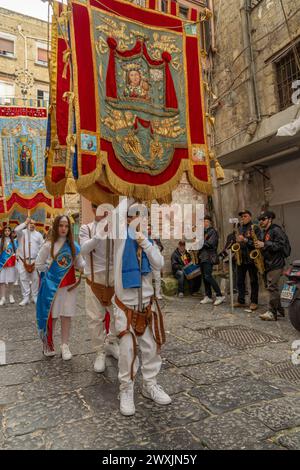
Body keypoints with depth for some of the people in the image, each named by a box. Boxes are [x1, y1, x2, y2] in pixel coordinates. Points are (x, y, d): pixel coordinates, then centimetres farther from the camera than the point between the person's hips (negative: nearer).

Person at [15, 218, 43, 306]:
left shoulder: (38, 234, 10)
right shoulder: (22, 232, 6)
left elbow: (42, 247, 9)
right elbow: (16, 230, -18)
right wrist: (25, 222, -16)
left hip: (35, 260, 1)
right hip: (23, 260, -1)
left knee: (35, 279, 3)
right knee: (23, 279, 1)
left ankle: (35, 297, 15)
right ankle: (26, 298, 9)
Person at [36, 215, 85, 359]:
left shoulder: (73, 246, 1)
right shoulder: (48, 245, -5)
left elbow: (80, 264, -1)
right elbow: (39, 264, 3)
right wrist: (50, 273, 0)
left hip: (69, 285, 2)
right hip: (52, 285, -2)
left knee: (66, 316, 7)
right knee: (52, 316, 6)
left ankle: (65, 346, 18)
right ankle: (48, 344, 25)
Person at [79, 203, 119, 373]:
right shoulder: (86, 228, 0)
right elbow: (84, 249, -16)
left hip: (114, 276, 2)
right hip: (95, 277, -2)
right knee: (95, 317, 3)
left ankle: (111, 343, 35)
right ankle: (100, 352, 19)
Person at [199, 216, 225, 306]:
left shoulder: (212, 231, -4)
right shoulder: (203, 232, 20)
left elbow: (210, 243, -16)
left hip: (209, 257, -8)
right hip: (202, 257, 8)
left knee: (208, 276, -15)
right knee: (204, 277, 7)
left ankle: (219, 296, -9)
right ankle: (208, 297, 13)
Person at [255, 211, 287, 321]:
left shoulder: (276, 230, -9)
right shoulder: (266, 232, 20)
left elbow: (281, 245, -20)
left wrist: (264, 244, -22)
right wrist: (259, 246, 10)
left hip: (276, 264, -10)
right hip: (268, 264, 10)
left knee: (272, 287, -11)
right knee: (272, 287, 12)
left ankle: (272, 313, -9)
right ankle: (280, 310, 21)